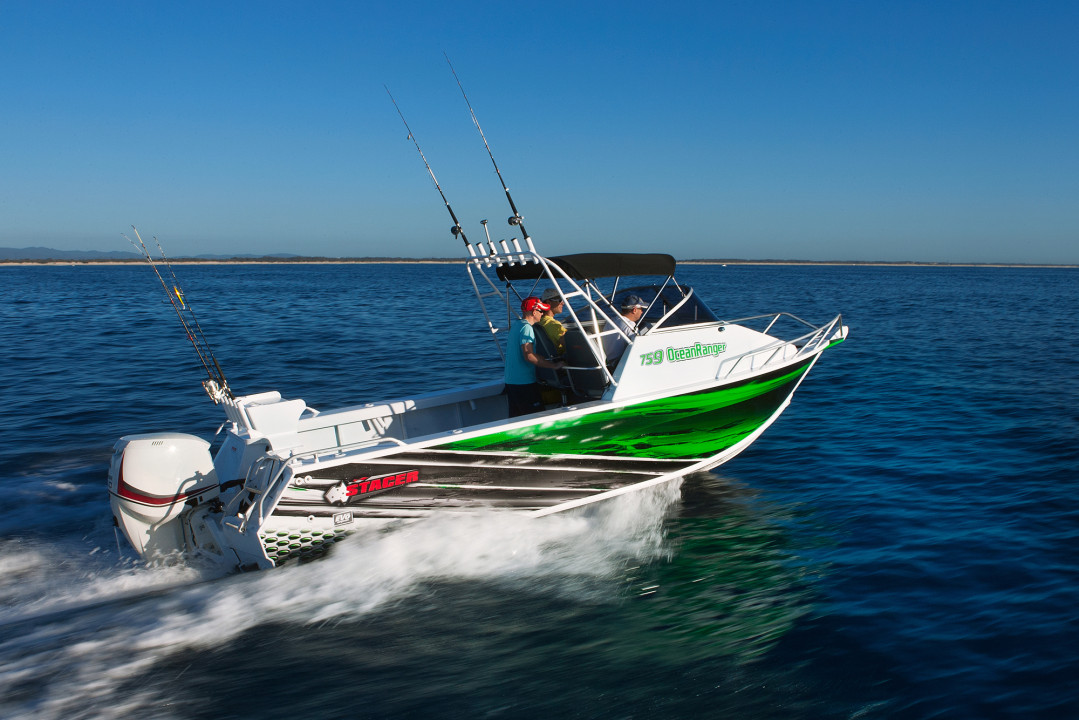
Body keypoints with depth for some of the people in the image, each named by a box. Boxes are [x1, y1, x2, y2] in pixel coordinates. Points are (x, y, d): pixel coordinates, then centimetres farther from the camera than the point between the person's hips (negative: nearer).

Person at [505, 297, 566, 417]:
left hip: (511, 381, 10)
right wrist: (554, 365, -20)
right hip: (524, 383, -10)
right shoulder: (526, 328, -15)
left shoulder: (517, 326, 16)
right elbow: (529, 356, -25)